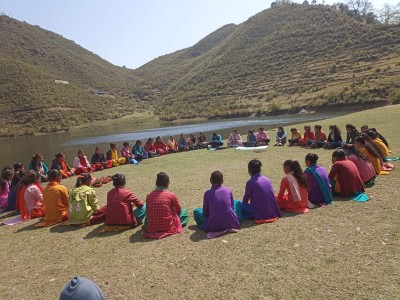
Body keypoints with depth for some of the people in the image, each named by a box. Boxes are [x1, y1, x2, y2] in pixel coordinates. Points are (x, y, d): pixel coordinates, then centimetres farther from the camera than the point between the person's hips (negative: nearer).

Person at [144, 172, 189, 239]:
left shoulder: (149, 195, -4)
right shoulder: (171, 195, -12)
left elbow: (147, 212, 8)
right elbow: (179, 210, 4)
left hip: (151, 228, 2)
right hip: (168, 227, -2)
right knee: (184, 211, 22)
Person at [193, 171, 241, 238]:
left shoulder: (207, 193, -2)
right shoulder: (228, 190, 3)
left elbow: (205, 212, 5)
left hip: (214, 226, -2)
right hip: (232, 224, 2)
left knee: (196, 211, 19)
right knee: (237, 202, 26)